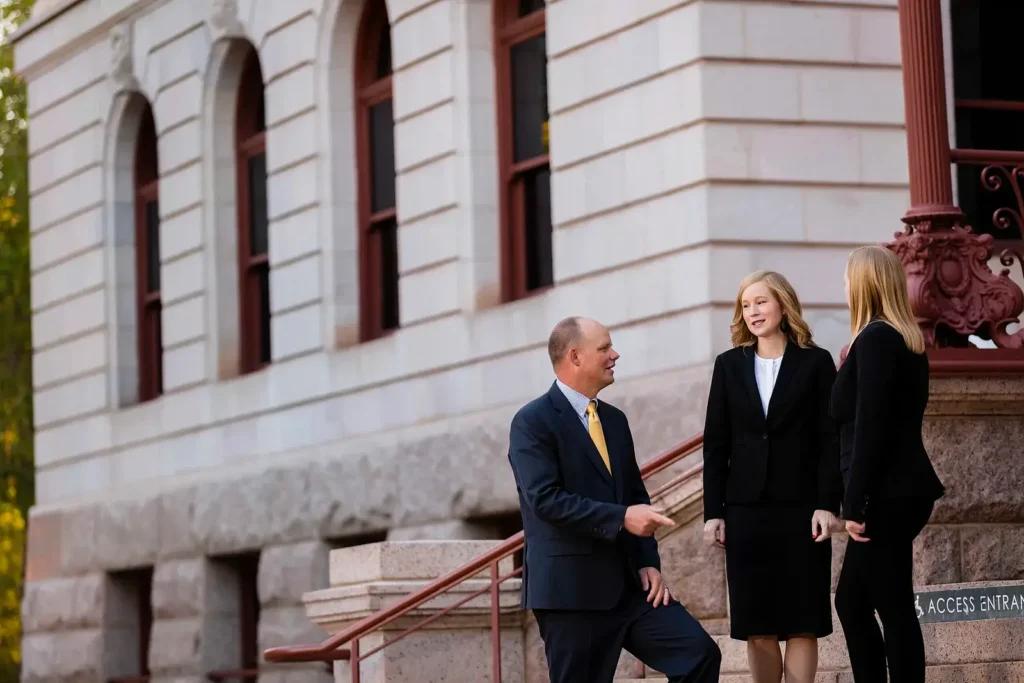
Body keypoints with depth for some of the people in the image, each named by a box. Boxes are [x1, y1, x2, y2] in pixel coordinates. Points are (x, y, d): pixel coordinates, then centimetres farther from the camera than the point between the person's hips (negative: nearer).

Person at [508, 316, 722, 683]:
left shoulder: (615, 419, 16)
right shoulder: (533, 422, -7)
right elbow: (545, 499, -18)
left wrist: (648, 563, 5)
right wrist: (620, 518, -23)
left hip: (628, 582, 7)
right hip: (571, 588, -6)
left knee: (699, 652, -7)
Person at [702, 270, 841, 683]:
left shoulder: (816, 362, 1)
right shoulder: (729, 365, 9)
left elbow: (830, 440, -2)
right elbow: (716, 444, 8)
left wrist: (827, 504, -11)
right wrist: (713, 511, 1)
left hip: (800, 508, -2)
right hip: (746, 509, 2)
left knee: (801, 620, -1)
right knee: (756, 623, 3)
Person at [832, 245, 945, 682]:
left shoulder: (874, 338, -13)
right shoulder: (906, 338, 15)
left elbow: (870, 425, -19)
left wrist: (855, 503, -18)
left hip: (886, 496, -10)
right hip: (899, 491, 10)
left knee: (894, 609, -7)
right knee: (852, 601, 13)